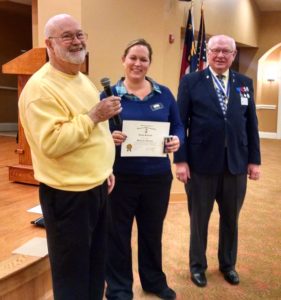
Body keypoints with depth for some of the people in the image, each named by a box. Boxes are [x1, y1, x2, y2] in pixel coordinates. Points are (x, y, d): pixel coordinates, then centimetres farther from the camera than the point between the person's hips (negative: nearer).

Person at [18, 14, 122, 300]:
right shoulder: (41, 87, -18)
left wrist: (105, 170, 17)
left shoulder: (83, 81, 12)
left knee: (96, 267, 23)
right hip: (68, 195, -9)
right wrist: (93, 116, -23)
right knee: (72, 274, 10)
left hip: (96, 188, 9)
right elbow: (51, 143, -27)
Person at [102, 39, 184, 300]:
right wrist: (109, 137, -24)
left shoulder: (164, 94, 5)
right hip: (121, 177, -2)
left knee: (152, 231, 19)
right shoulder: (109, 94, -3)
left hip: (158, 176, 3)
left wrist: (177, 140, -12)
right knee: (118, 234, 9)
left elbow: (178, 126, 9)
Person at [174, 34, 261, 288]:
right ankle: (197, 265, 34)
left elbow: (251, 124, 7)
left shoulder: (245, 83, 7)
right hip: (202, 163, -3)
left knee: (231, 219, 17)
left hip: (236, 163, 3)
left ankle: (228, 264, 39)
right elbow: (180, 123, -5)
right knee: (199, 218, 13)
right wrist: (180, 160, -11)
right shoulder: (191, 82, -2)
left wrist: (255, 160, 4)